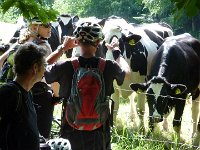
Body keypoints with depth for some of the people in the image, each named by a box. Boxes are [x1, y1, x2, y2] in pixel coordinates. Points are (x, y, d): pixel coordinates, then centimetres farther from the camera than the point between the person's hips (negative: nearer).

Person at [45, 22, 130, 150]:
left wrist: (62, 49, 13)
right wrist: (117, 51, 25)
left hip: (71, 132, 0)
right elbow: (126, 71, 10)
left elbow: (42, 70, 6)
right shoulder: (109, 67, -13)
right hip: (99, 134, 0)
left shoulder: (65, 67, -15)